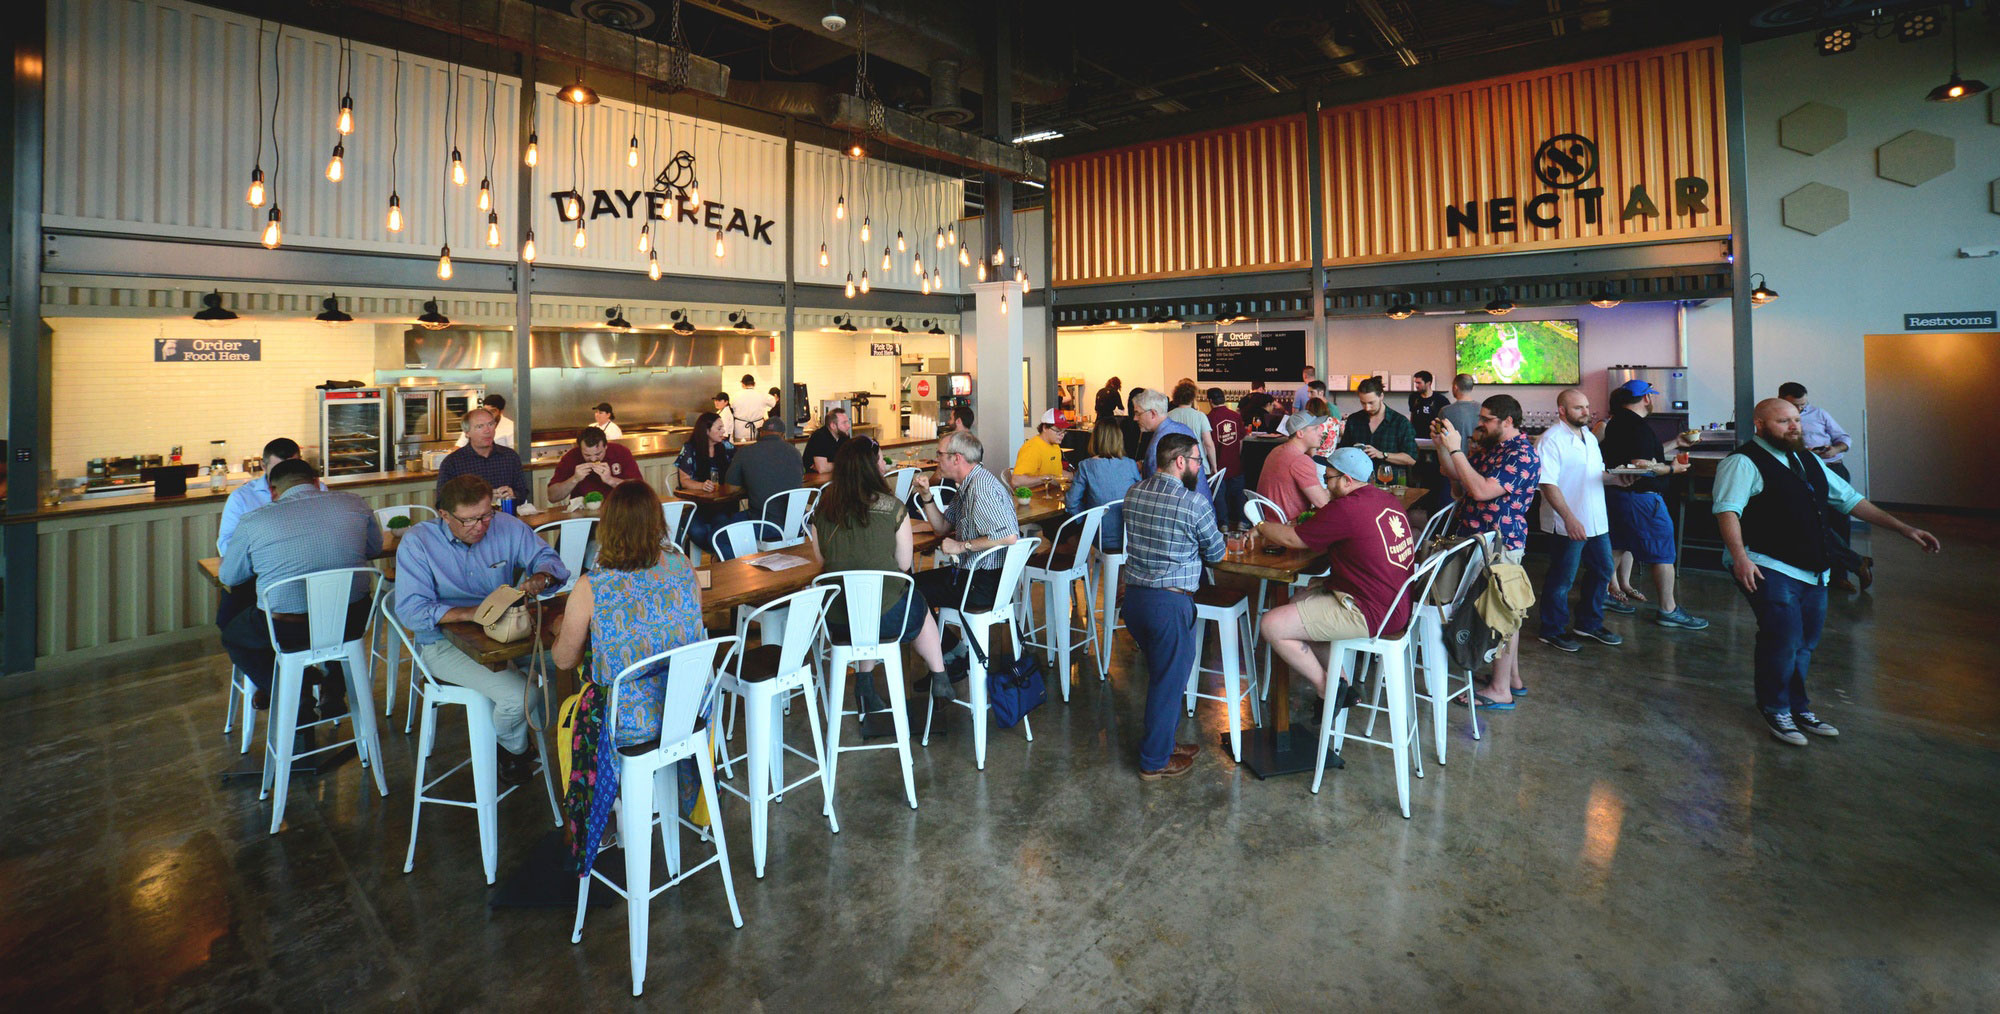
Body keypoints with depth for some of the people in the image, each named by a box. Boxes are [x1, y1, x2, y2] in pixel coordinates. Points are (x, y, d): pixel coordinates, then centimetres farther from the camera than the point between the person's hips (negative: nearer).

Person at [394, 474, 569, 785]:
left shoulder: (507, 526, -3)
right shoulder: (416, 542, -12)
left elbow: (548, 558, 1)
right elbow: (410, 610, -18)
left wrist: (541, 577, -24)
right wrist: (470, 614, -34)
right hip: (443, 641, -4)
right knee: (517, 693, -27)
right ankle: (514, 749, 9)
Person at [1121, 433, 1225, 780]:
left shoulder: (1133, 494, 5)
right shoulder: (1194, 502, -14)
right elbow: (1215, 553, -1)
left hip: (1133, 595, 7)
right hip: (1170, 601, -7)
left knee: (1160, 672, 23)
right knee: (1170, 679, 8)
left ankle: (1164, 741, 37)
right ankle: (1155, 761, 21)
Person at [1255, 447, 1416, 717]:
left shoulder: (1346, 508, -20)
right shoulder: (1386, 500, 9)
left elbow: (1291, 539, -11)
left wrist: (1261, 526, 7)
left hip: (1371, 613, -11)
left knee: (1272, 625, -10)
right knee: (1299, 600, 24)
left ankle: (1327, 688, 6)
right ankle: (1342, 680, 23)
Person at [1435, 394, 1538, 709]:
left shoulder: (1521, 454, -17)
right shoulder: (1493, 447, 13)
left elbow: (1481, 490, -28)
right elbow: (1457, 475, 18)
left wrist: (1455, 449, -24)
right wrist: (1442, 445, 4)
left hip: (1499, 544, -10)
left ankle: (1500, 691, 4)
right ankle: (1512, 676, 30)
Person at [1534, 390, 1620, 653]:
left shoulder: (1590, 437, 13)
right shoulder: (1551, 440, -15)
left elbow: (1597, 473, 23)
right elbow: (1548, 484, -21)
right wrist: (1569, 519, -26)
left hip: (1596, 521, 9)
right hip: (1568, 525, -9)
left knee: (1602, 570, 17)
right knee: (1561, 579, 1)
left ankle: (1589, 623, 33)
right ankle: (1552, 631, 15)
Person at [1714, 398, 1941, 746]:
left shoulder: (1809, 461, 19)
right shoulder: (1744, 463, -10)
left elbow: (1849, 499, 25)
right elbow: (1727, 509, -21)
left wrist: (1903, 528, 21)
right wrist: (1740, 556, -32)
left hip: (1812, 570, 9)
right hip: (1769, 569, -9)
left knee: (1806, 642, 14)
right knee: (1784, 638, -14)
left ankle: (1797, 707, 29)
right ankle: (1777, 711, 4)